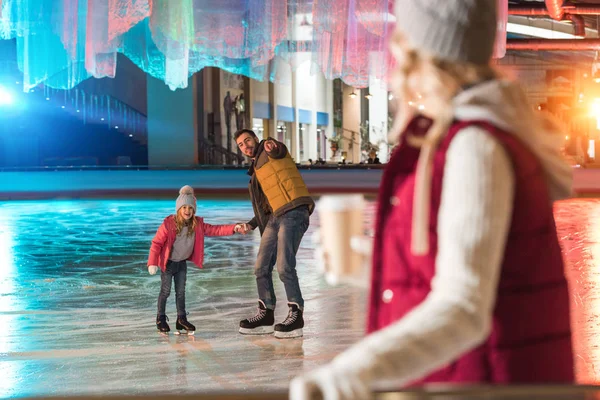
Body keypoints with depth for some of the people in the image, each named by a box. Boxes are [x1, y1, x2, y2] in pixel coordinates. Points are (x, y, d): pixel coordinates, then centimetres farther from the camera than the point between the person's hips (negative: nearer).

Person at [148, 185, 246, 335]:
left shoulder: (197, 225, -10)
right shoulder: (168, 224, -23)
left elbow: (215, 230, -11)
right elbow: (157, 243, -19)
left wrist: (234, 228, -24)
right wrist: (152, 263, -24)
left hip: (182, 263, 5)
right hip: (168, 263, -4)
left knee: (181, 291, 10)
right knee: (165, 291, 1)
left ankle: (181, 319, 17)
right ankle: (161, 318, 15)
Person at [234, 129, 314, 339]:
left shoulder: (268, 150, 7)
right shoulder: (257, 171, 29)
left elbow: (279, 150, -16)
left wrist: (273, 147, -38)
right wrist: (252, 224, 25)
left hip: (293, 213, -9)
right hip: (275, 218, 9)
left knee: (284, 266, -18)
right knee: (261, 267, 7)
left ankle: (296, 315, -11)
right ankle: (266, 315, 17)